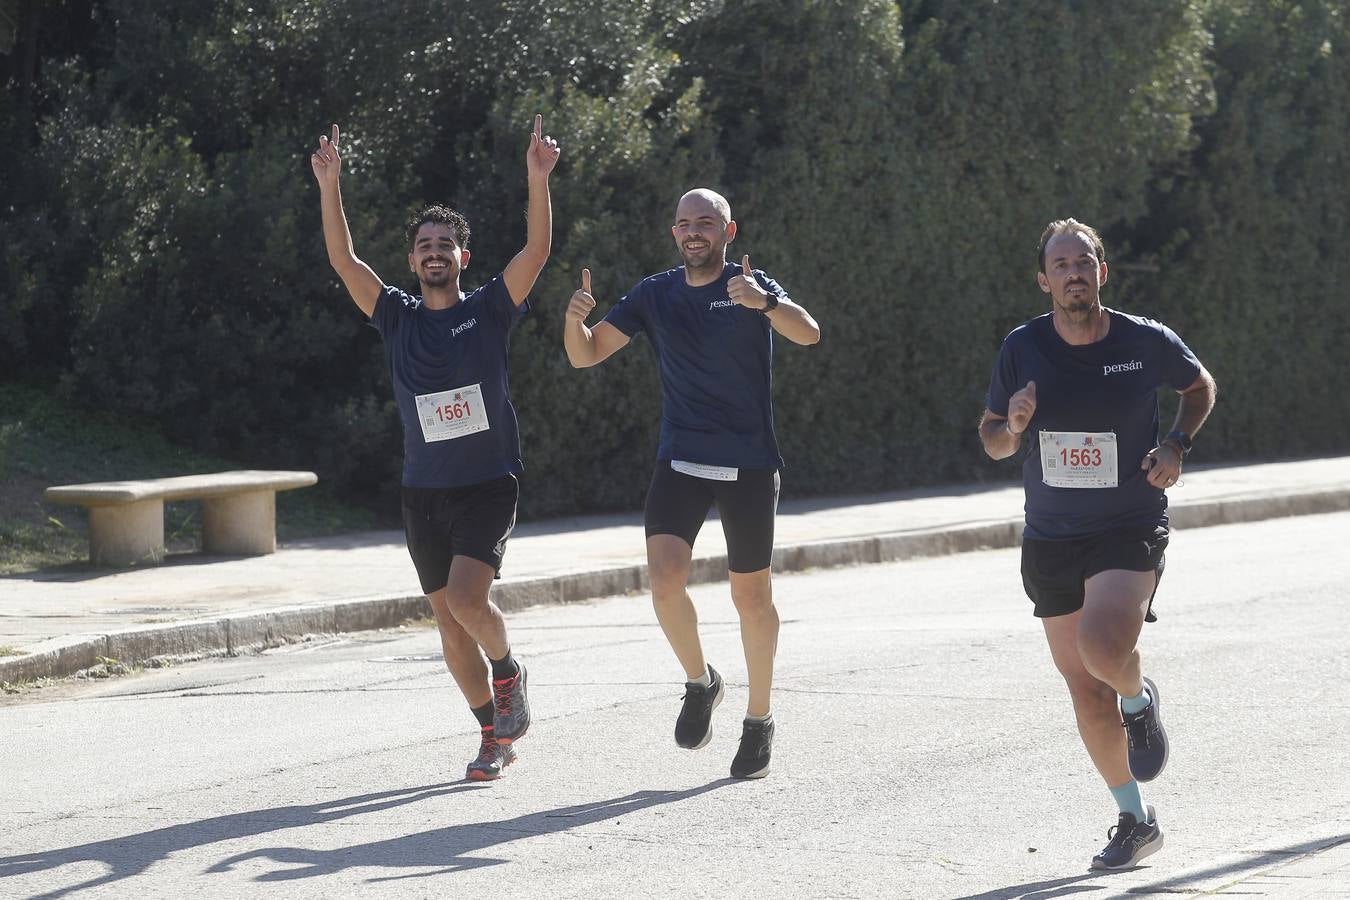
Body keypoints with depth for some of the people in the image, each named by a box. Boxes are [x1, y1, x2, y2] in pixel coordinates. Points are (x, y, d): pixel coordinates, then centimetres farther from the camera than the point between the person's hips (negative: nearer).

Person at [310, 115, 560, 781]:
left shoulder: (489, 310, -1)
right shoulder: (397, 318, 5)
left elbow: (537, 250, -13)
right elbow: (344, 262, -4)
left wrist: (538, 181, -26)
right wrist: (329, 188, -14)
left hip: (489, 487, -4)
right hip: (424, 493, 4)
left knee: (464, 597, -22)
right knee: (449, 621, 5)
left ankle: (508, 671, 8)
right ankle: (496, 735, 19)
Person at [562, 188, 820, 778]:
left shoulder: (752, 286, -4)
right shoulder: (656, 294, 6)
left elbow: (808, 334, -22)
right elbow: (585, 354, 5)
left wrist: (765, 303, -42)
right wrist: (575, 319, -17)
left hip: (749, 464, -2)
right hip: (680, 459, 2)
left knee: (751, 594, 4)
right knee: (664, 576, -17)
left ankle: (759, 719, 20)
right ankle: (699, 682, 8)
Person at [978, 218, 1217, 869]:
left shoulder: (1148, 343, -7)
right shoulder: (1022, 349, -4)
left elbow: (1200, 387, 13)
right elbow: (992, 442, 7)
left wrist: (1177, 445, -4)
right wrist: (1012, 426, -16)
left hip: (1131, 530, -3)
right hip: (1051, 540, 3)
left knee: (1102, 646, -29)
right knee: (1087, 693, 6)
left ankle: (1139, 698, 8)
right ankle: (1135, 822, 24)